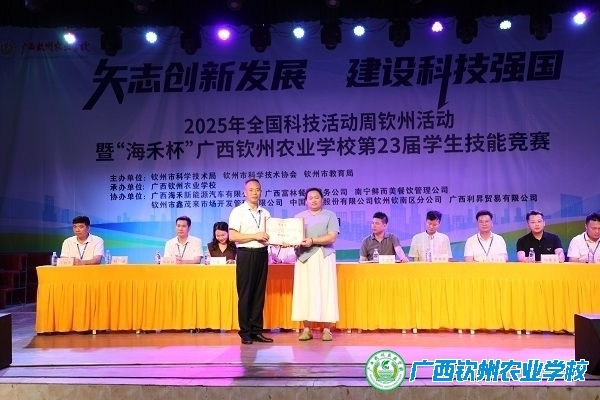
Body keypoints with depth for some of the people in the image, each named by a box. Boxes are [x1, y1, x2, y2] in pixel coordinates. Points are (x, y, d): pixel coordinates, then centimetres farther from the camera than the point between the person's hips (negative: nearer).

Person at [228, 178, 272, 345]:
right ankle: (245, 332, 7)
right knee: (245, 294, -1)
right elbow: (233, 236, -12)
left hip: (262, 254, 5)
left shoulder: (265, 213, 13)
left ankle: (257, 331, 15)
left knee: (259, 293, 8)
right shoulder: (238, 211, -3)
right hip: (246, 254, -5)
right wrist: (255, 236, -15)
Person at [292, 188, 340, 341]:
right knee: (305, 292, 0)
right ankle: (307, 329, 5)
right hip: (304, 258, 2)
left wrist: (313, 240, -18)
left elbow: (332, 237, -7)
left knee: (325, 292, -3)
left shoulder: (330, 215, 5)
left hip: (324, 258, -2)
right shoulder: (299, 217, 14)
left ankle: (327, 329, 1)